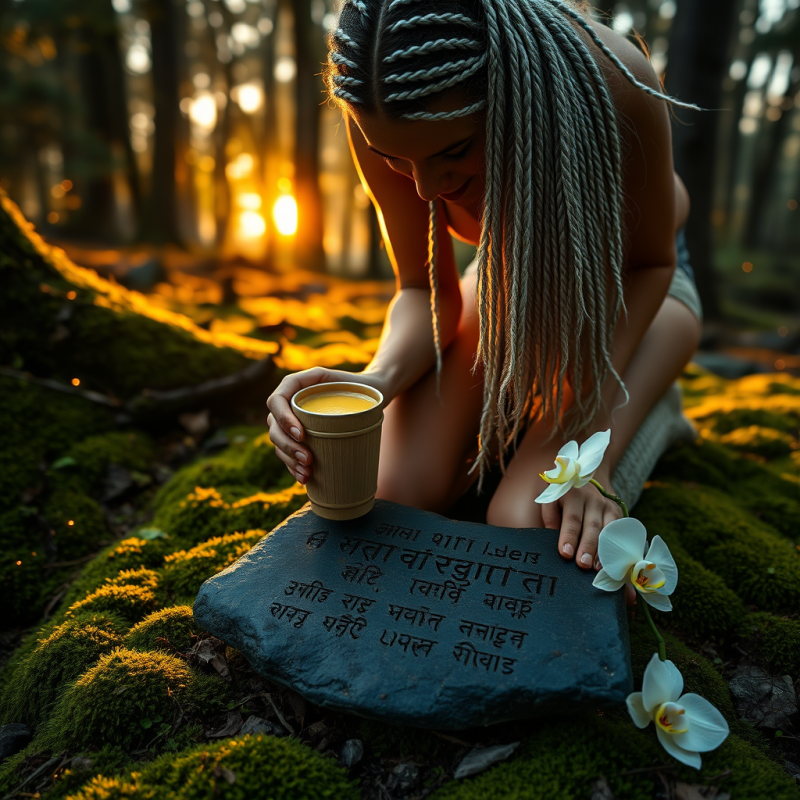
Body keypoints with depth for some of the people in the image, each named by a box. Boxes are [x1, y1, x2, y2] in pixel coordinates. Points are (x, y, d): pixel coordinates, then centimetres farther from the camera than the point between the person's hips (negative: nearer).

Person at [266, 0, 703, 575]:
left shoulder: (610, 79, -35)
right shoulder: (380, 114, -25)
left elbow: (648, 263, -19)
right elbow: (427, 289, -15)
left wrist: (583, 435, -30)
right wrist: (378, 379, -37)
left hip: (626, 283, -2)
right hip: (510, 275, 3)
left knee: (524, 527, -23)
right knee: (395, 494, -16)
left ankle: (652, 407, 7)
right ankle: (521, 405, 13)